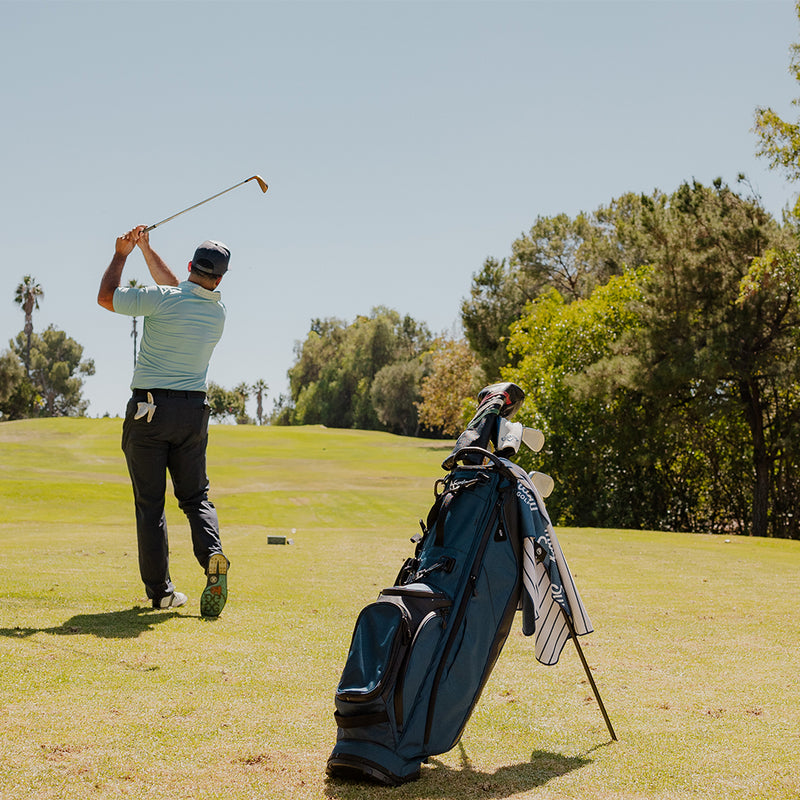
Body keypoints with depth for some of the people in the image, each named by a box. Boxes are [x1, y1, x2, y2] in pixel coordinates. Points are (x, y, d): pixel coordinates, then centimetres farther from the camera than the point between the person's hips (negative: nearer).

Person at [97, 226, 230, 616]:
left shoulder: (161, 300, -13)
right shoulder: (218, 311, 4)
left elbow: (105, 297, 1)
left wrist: (121, 254, 13)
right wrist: (146, 249, 27)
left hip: (148, 410, -4)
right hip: (194, 411, 4)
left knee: (150, 503, 3)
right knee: (195, 496, 12)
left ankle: (160, 590, 4)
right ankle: (213, 555, -15)